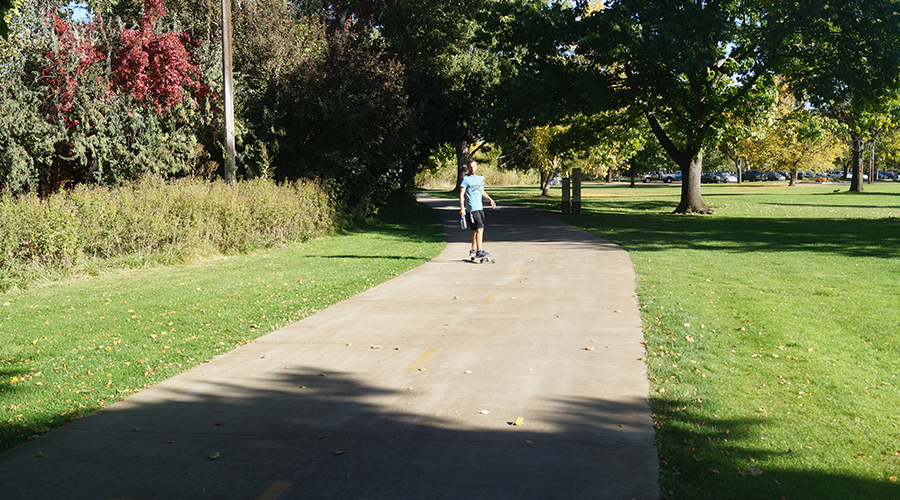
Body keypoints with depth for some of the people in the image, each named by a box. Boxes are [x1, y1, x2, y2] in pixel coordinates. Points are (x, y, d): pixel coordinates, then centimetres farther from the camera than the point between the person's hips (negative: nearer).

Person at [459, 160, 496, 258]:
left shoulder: (480, 178, 16)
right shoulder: (466, 179, -6)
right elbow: (461, 195, -9)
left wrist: (490, 199, 14)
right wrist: (462, 208, -16)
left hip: (480, 207, 8)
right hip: (472, 209, -8)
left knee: (477, 230, 11)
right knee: (479, 229, -12)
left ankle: (473, 250, 20)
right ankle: (479, 251, -9)